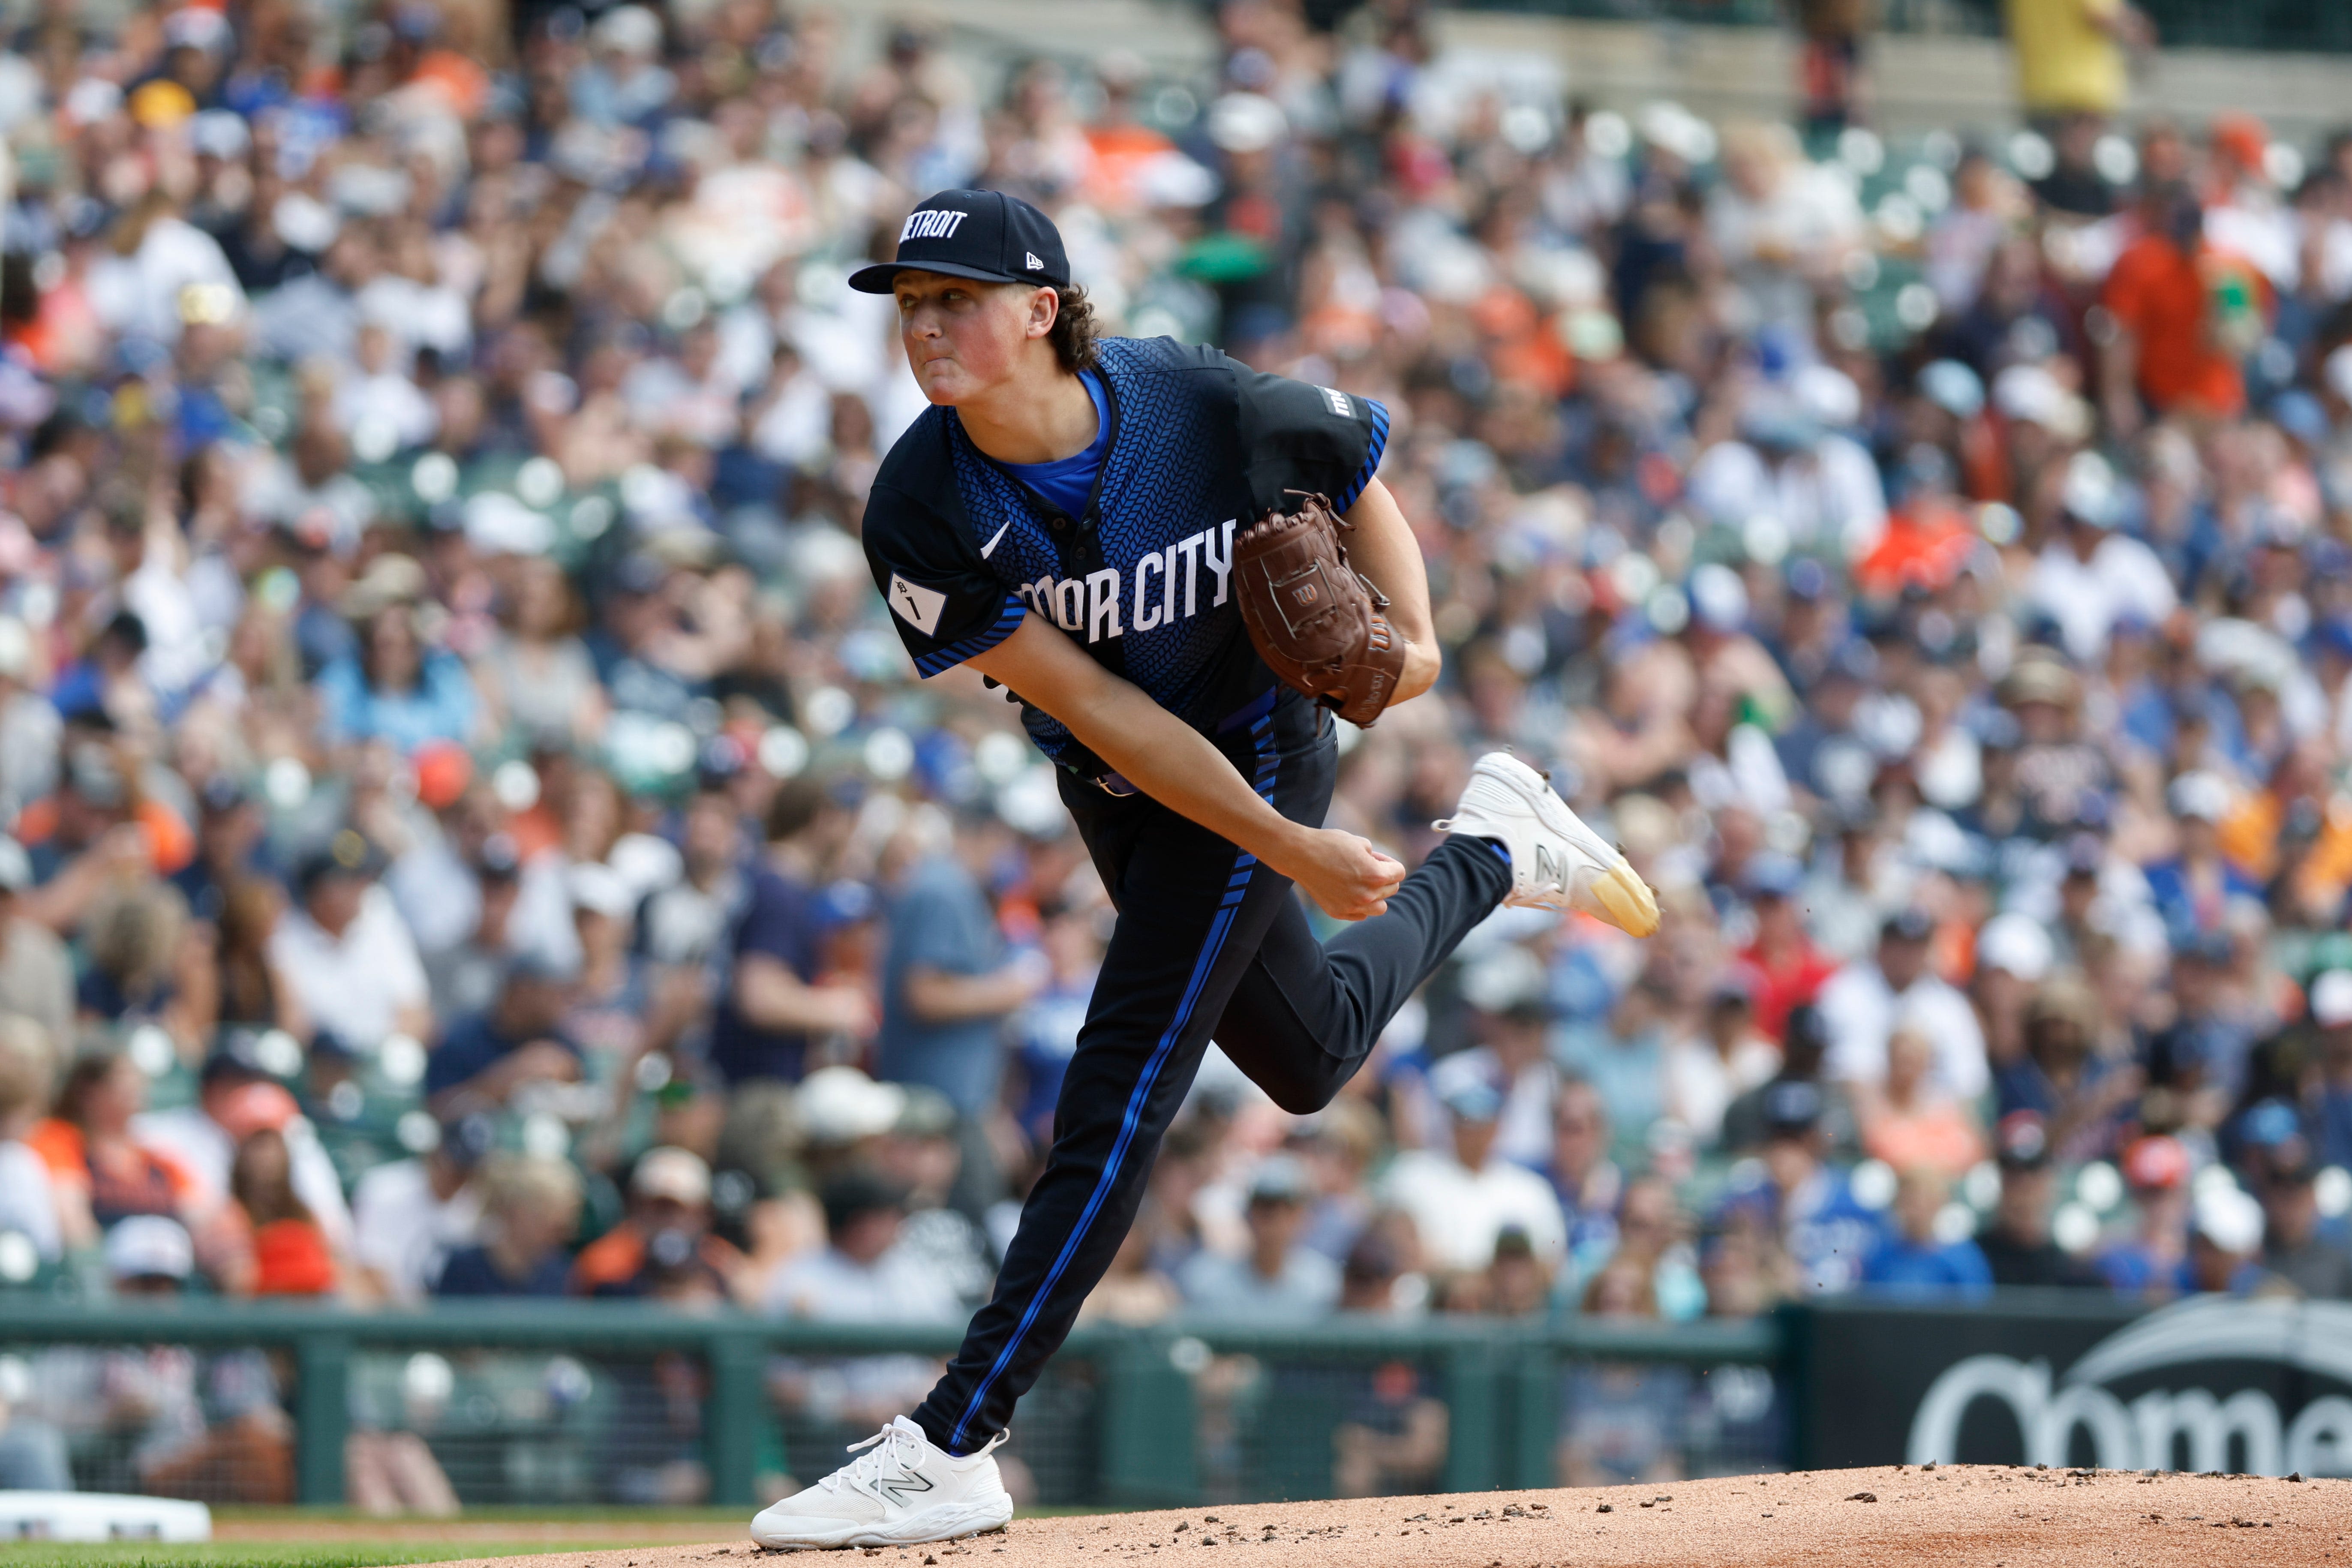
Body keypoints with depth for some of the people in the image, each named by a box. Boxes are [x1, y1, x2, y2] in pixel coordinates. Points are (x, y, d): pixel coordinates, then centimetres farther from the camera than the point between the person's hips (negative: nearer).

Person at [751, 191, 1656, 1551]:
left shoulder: (1211, 411, -27)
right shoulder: (922, 512, -23)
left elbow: (1361, 471, -4)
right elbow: (1092, 707, -22)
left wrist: (1411, 636, -22)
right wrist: (1290, 850, -26)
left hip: (1260, 749, -4)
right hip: (1118, 786, 4)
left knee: (1119, 1092, -12)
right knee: (1308, 1059, 22)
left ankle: (952, 1451, -11)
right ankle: (1495, 851, 47)